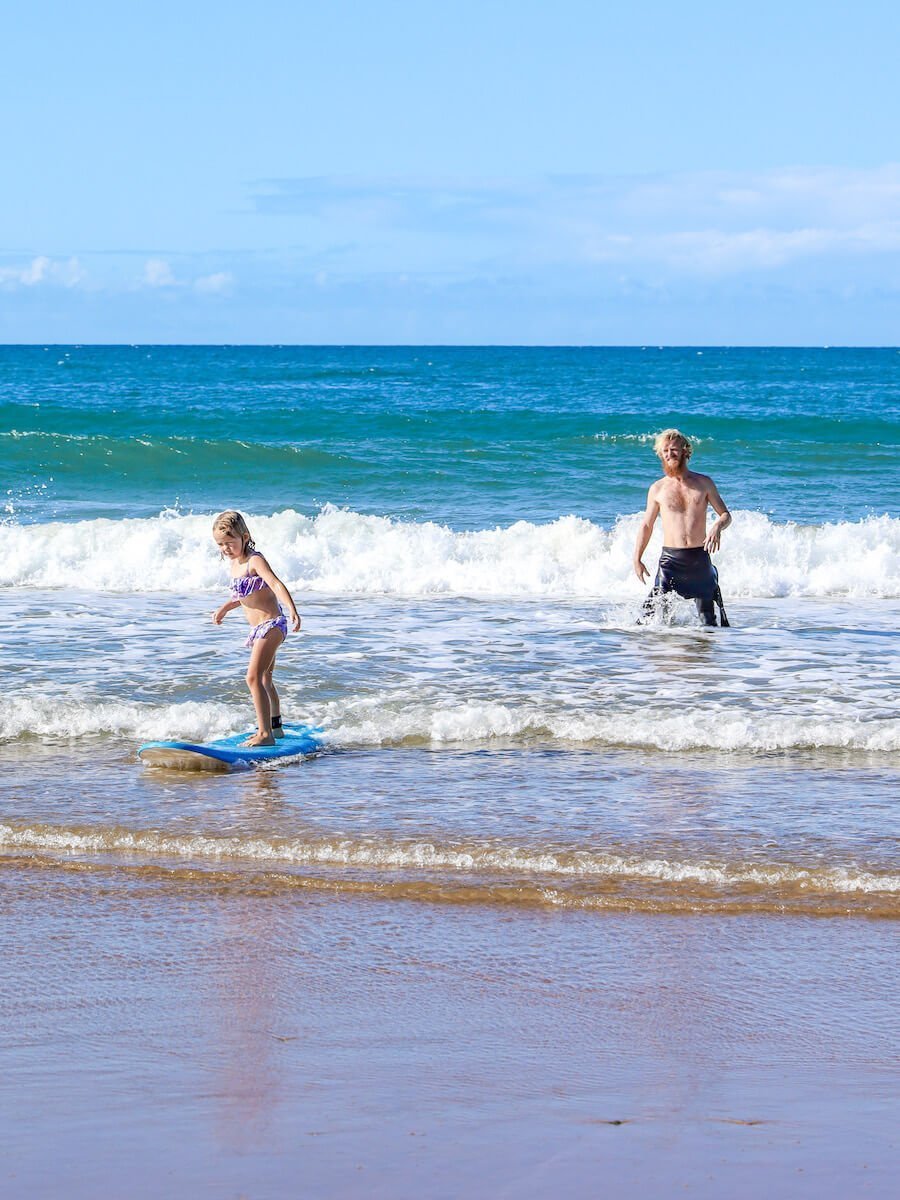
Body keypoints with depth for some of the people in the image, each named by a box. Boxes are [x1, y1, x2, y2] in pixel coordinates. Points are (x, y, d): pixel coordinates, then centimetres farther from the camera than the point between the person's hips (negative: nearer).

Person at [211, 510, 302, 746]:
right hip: (259, 628, 10)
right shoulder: (234, 563, 10)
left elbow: (276, 584, -33)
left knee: (254, 677, -19)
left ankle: (265, 734, -21)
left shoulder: (254, 560, -17)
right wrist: (224, 608, 18)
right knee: (265, 679, 23)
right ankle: (275, 726, 40)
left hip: (271, 625, -10)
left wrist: (292, 610, -46)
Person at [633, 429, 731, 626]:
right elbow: (647, 525, 13)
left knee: (708, 621, 5)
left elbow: (725, 515, 9)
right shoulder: (657, 489, 6)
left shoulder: (704, 483, 6)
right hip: (671, 558, -1)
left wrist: (717, 527, -15)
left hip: (700, 557, 1)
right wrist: (637, 559, 6)